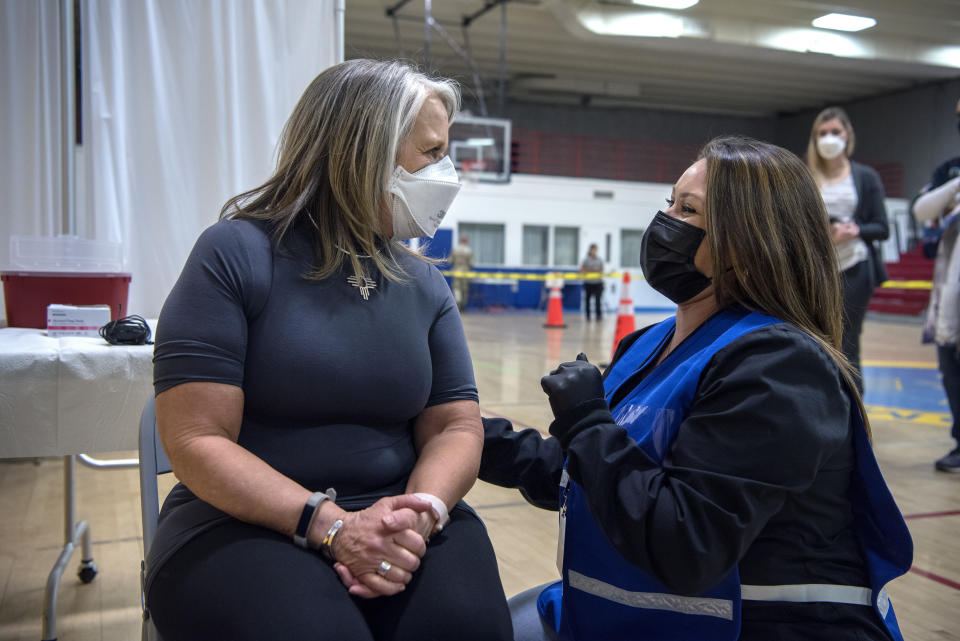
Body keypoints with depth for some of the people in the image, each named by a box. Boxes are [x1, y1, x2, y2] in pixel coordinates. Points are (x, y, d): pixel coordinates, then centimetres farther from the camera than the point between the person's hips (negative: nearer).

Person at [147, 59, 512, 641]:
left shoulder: (425, 283, 9)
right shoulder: (236, 254, -6)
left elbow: (456, 425, 6)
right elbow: (197, 441, -11)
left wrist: (420, 513, -16)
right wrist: (331, 526, -22)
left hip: (396, 516, 4)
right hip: (245, 525, -3)